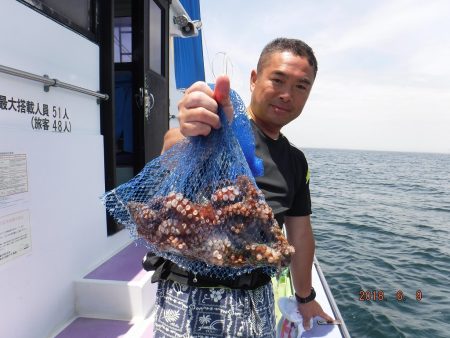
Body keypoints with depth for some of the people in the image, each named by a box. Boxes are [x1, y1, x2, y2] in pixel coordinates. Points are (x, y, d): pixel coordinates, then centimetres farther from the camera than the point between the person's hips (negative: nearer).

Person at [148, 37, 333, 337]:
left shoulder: (296, 161, 7)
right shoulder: (224, 125, -12)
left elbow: (300, 232, 14)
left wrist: (305, 297, 21)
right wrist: (187, 136, -56)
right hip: (194, 300, -5)